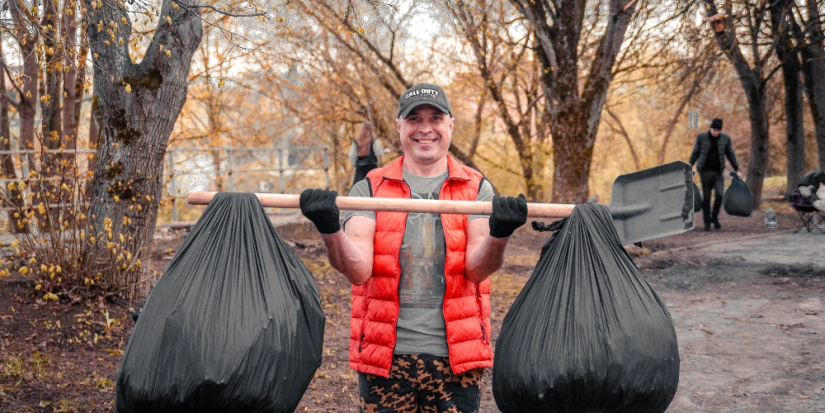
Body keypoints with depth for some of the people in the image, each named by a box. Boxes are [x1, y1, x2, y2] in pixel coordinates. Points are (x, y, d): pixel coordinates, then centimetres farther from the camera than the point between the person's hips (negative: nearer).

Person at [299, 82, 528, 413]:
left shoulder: (476, 188, 6)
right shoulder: (369, 189, 4)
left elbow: (477, 268, -7)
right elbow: (358, 269, -9)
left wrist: (499, 234, -27)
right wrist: (329, 229, -27)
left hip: (455, 356, 1)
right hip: (385, 355, 0)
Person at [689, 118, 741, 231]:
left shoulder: (726, 138, 4)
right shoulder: (701, 137, 1)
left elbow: (731, 155, 12)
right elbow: (695, 153, 8)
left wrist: (737, 170, 12)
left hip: (718, 172, 1)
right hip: (705, 171, -1)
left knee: (720, 194, -13)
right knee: (706, 197, 2)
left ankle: (714, 217, 8)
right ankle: (707, 222, 12)